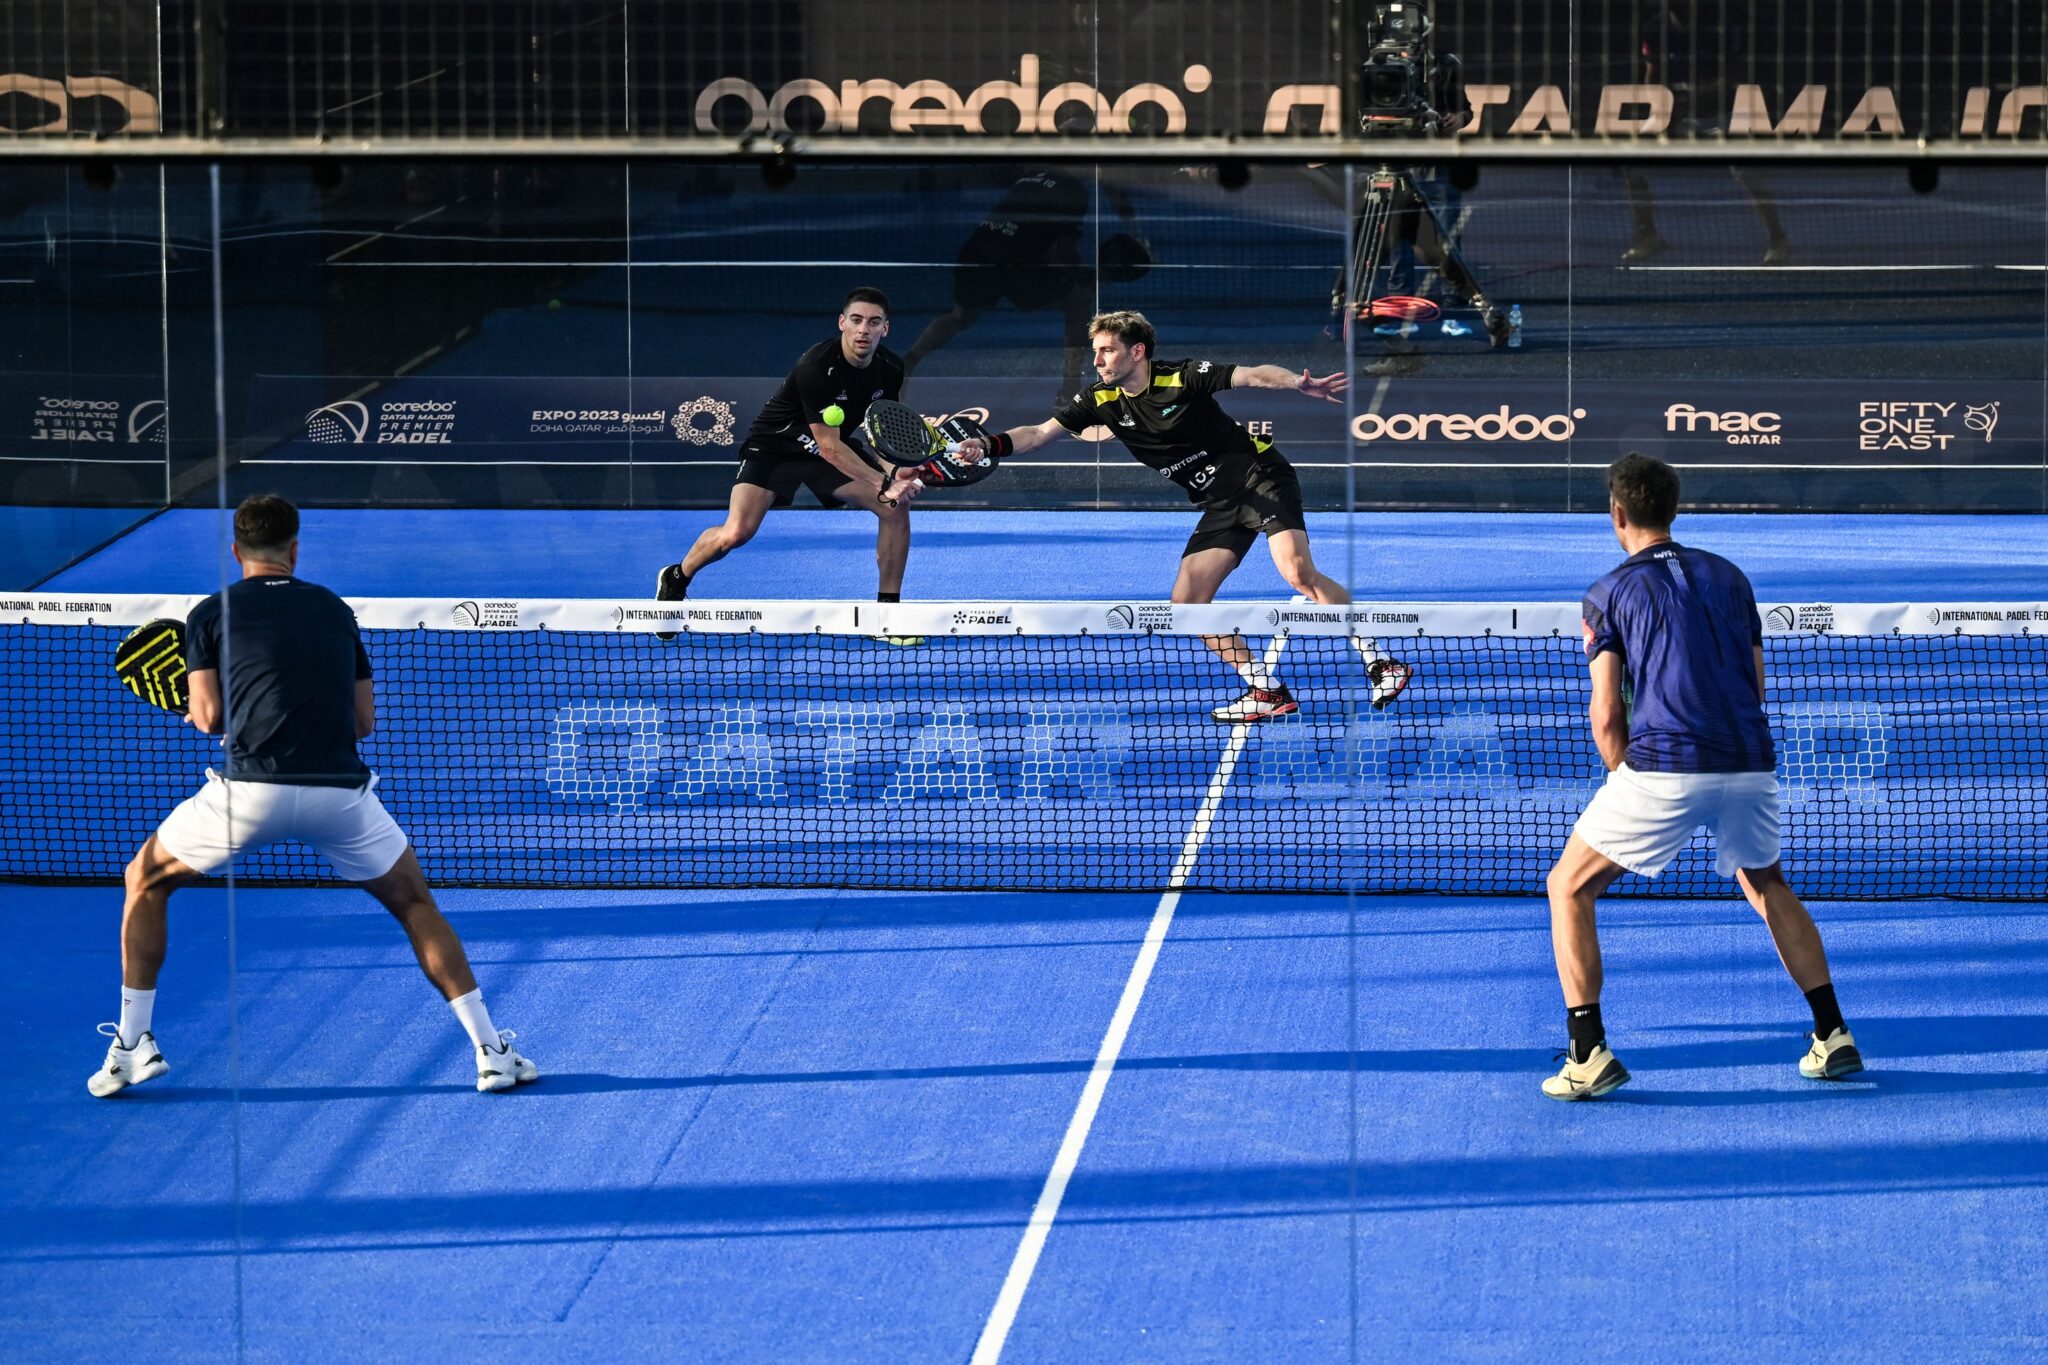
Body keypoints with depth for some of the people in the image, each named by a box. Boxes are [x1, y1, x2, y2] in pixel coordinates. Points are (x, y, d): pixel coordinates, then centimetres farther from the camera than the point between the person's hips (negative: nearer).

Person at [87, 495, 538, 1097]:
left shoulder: (211, 613, 11)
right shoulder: (334, 609, 19)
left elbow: (210, 716, 4)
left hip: (251, 789, -2)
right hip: (341, 792, 2)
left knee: (147, 882, 22)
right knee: (414, 904, 22)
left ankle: (131, 1046, 15)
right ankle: (492, 1051, 14)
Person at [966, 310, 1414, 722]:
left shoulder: (1184, 377, -14)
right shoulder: (1102, 401, 0)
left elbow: (1254, 375, -19)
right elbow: (1039, 433, -1)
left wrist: (1301, 384, -38)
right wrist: (989, 446, -18)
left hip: (1260, 475, -7)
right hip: (1219, 505, 7)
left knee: (1298, 572, -26)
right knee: (1188, 600, -7)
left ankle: (1379, 662, -19)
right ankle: (1266, 691, -1)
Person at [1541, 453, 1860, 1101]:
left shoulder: (1609, 594, 5)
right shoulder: (1729, 577, 17)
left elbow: (1607, 716, -1)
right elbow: (1756, 686, 18)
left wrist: (1625, 781, 14)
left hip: (1663, 766, -5)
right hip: (1750, 766, 5)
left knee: (1570, 888, 11)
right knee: (1766, 885, 31)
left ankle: (1588, 1054, -1)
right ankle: (1832, 1036, 23)